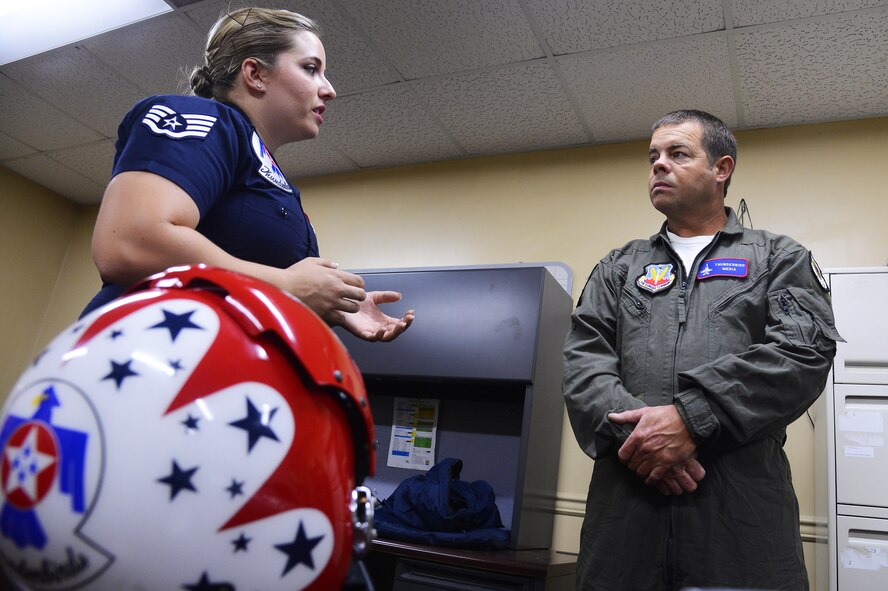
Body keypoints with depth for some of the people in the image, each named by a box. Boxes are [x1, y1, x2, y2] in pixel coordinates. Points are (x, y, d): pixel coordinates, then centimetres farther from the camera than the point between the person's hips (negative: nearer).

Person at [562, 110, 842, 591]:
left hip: (743, 502, -1)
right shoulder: (619, 268, 19)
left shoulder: (780, 258, 13)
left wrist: (691, 417, -16)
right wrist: (630, 429, -15)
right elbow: (584, 360, 5)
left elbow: (806, 351, -5)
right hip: (623, 497, 2)